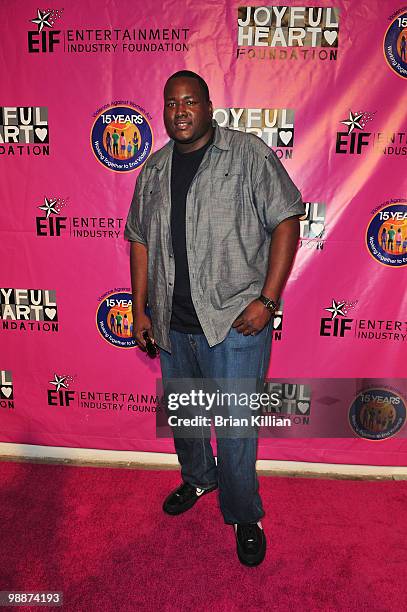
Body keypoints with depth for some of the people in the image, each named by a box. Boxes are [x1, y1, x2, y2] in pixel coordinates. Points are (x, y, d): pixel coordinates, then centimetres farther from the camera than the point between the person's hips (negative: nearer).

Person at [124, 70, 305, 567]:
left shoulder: (249, 154, -5)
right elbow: (140, 241, 13)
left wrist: (267, 300, -15)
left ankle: (244, 517, 29)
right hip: (172, 322, 6)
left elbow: (286, 223, -8)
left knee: (234, 427, 3)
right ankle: (197, 478, 49)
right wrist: (140, 308, 8)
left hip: (235, 321, -5)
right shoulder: (154, 168, 10)